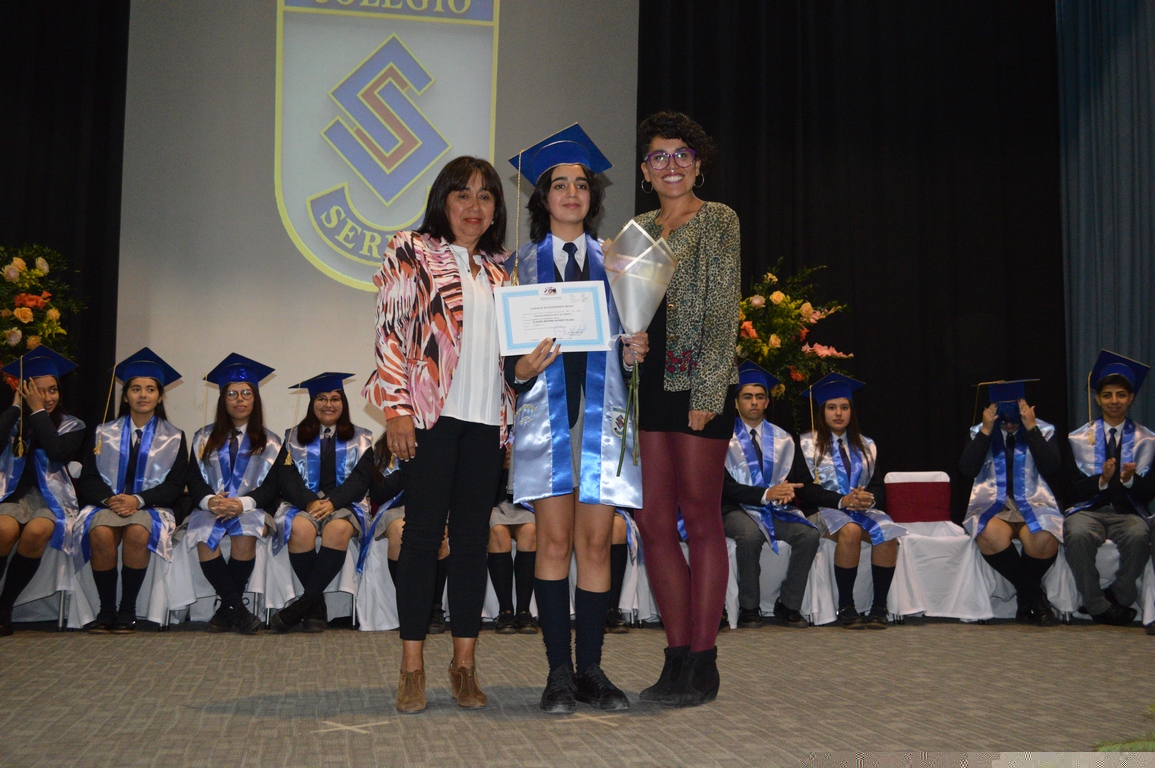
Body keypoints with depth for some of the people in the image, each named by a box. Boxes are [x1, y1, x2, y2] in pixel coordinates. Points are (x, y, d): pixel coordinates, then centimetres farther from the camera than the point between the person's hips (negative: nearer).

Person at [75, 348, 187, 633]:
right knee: (100, 533, -34)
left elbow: (175, 485, 3)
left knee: (137, 533, -36)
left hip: (150, 506, -1)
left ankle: (127, 612, -23)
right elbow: (87, 479, 8)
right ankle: (106, 611, -22)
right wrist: (109, 498, -14)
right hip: (106, 503, 1)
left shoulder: (173, 438, 11)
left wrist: (139, 500, -14)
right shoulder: (104, 433, 15)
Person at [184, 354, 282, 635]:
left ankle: (226, 610, -18)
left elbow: (272, 485, 2)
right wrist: (209, 501, -16)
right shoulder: (204, 438, 18)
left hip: (251, 509, -1)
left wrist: (242, 503, -18)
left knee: (244, 537, -35)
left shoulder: (269, 442, 14)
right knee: (205, 539, -33)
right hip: (211, 508, 1)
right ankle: (239, 610, -29)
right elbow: (194, 480, 7)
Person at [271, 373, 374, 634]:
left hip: (344, 505, 0)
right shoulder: (295, 437, 15)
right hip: (302, 504, 1)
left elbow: (361, 478, 0)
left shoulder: (360, 439, 14)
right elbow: (287, 478, 3)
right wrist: (310, 502, -18)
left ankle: (304, 603, -30)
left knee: (338, 529, -36)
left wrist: (332, 502, -18)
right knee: (301, 529, -35)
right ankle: (317, 604, -21)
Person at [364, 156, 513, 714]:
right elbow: (390, 329, -3)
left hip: (487, 416, 4)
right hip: (430, 411, -4)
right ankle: (413, 667, 4)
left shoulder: (499, 268, 19)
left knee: (473, 535, 5)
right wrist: (396, 407, -11)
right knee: (424, 530, -3)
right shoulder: (410, 252, 5)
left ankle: (464, 664, 12)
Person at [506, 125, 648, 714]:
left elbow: (630, 336, 14)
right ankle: (559, 672, 2)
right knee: (554, 539, -5)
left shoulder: (613, 261, 14)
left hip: (600, 409, 1)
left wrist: (635, 352, -8)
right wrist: (522, 367, -16)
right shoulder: (523, 265, 10)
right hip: (546, 407, -1)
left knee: (595, 541, -1)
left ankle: (591, 670, 6)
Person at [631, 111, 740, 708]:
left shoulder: (718, 221, 1)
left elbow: (722, 311, -7)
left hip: (697, 383, -6)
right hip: (645, 383, 6)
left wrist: (707, 391, -14)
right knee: (652, 522, 4)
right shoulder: (639, 229, 18)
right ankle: (676, 658, 13)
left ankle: (702, 664, 5)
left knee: (699, 518, -2)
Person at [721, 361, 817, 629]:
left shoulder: (782, 439, 15)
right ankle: (749, 608, -20)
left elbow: (793, 477, 12)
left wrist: (787, 490, -14)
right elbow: (725, 486, -9)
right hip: (737, 509, -4)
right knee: (750, 535, -37)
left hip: (776, 508, 4)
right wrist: (765, 494, -21)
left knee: (809, 534, -25)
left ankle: (788, 605, -11)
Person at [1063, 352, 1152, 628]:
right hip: (1089, 509, 0)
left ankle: (1119, 599, -14)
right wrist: (1101, 480, -15)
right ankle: (1098, 606, -20)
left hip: (1129, 511, 0)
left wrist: (1130, 479, -17)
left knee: (1137, 536, -37)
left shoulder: (1146, 440, 11)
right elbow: (1073, 489, 4)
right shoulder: (1079, 439, 11)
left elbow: (1150, 491, 5)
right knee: (1077, 535, -36)